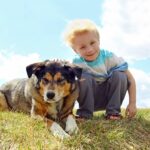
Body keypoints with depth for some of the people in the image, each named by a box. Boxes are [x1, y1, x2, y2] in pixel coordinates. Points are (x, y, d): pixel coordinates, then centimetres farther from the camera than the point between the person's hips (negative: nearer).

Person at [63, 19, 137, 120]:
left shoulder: (109, 57, -20)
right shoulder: (76, 63, -19)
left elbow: (129, 78, -16)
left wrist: (132, 103, -21)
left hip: (110, 97, 1)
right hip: (89, 99, -1)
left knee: (119, 75, -25)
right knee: (84, 78, -29)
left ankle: (113, 111, -14)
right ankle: (84, 113, -15)